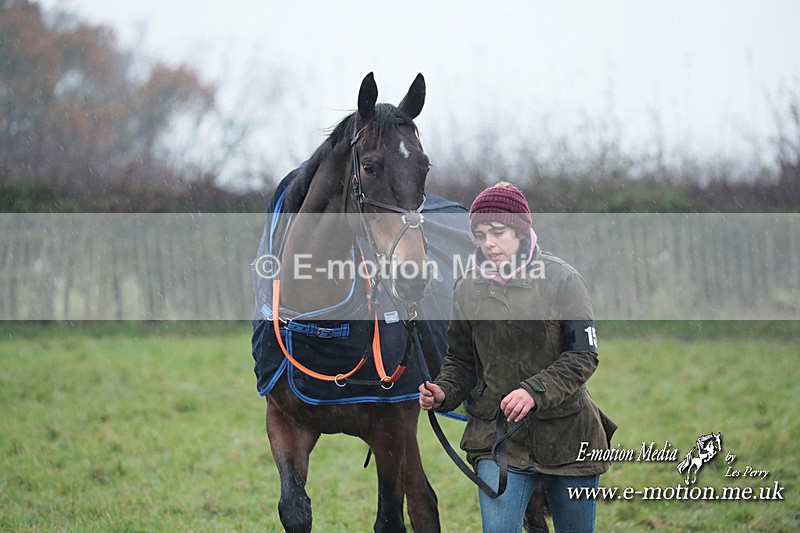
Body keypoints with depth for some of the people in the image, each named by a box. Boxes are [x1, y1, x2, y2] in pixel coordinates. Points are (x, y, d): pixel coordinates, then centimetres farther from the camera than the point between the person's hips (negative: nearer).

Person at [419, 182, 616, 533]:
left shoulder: (562, 280, -7)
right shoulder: (467, 287, 2)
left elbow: (583, 356, -11)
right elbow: (460, 359, 10)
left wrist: (534, 391, -26)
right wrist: (443, 393, -11)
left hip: (567, 435, -1)